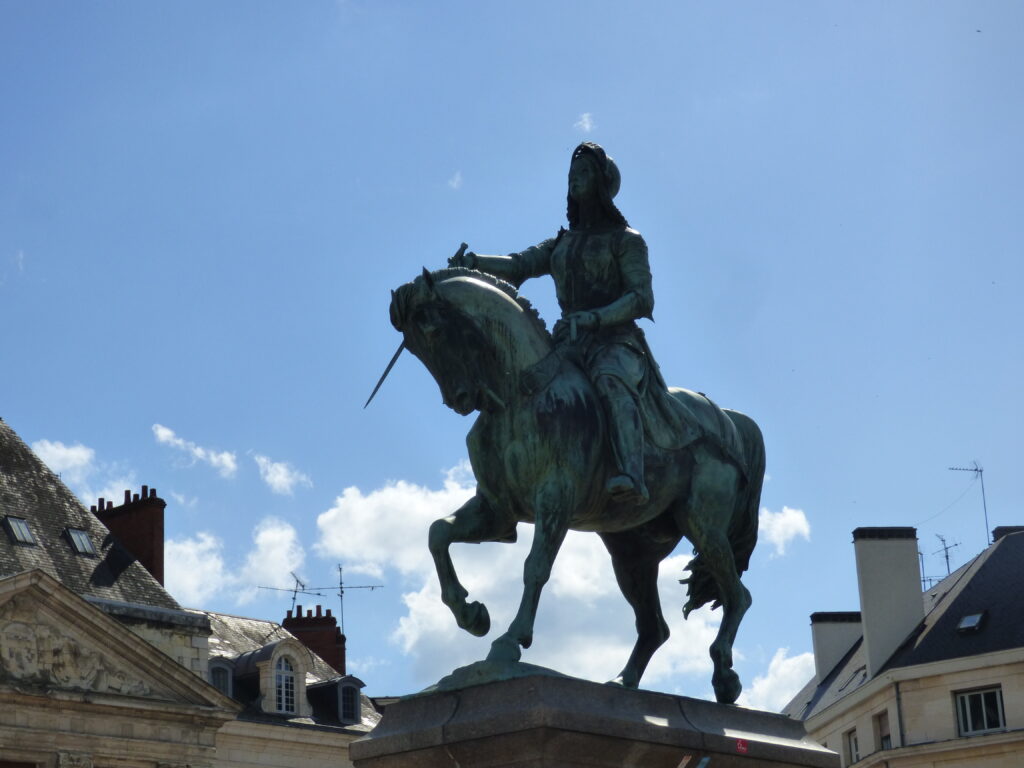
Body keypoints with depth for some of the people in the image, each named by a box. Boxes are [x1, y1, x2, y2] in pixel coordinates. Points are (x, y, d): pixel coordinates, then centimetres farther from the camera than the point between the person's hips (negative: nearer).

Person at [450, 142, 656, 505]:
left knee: (611, 382, -39)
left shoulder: (625, 240, 5)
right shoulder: (562, 244, 22)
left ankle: (632, 478, -59)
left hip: (616, 343, -7)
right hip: (571, 346, 7)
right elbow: (520, 265, 6)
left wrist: (593, 317, -22)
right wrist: (473, 262, -14)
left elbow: (642, 299, -6)